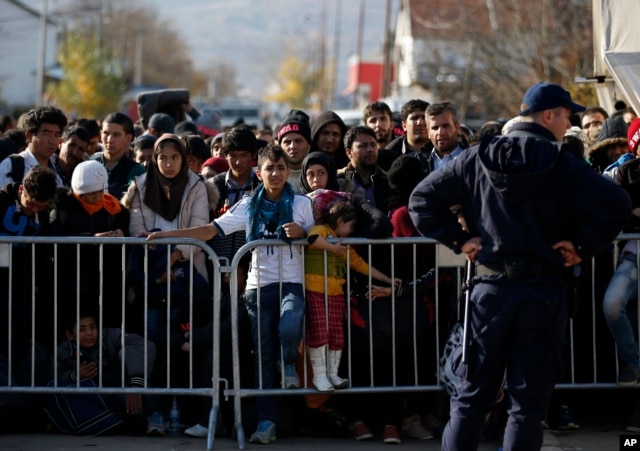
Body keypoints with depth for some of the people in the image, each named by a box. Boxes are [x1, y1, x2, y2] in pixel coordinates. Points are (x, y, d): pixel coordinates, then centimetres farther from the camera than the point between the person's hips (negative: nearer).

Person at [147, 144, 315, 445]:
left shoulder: (301, 203, 4)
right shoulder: (249, 206, 7)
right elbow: (210, 230, 2)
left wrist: (301, 233, -16)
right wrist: (165, 235, -7)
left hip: (292, 283, -2)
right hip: (259, 285, 2)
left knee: (289, 329, -32)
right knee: (262, 355, 1)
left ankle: (290, 364, 3)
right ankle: (266, 421, 6)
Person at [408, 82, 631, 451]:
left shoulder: (477, 159, 5)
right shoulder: (564, 166, -6)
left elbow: (423, 199, 5)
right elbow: (617, 204, -18)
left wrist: (458, 239, 6)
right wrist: (582, 246, -8)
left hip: (490, 288, 3)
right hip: (546, 292, -3)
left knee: (471, 397, 10)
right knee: (528, 402, 3)